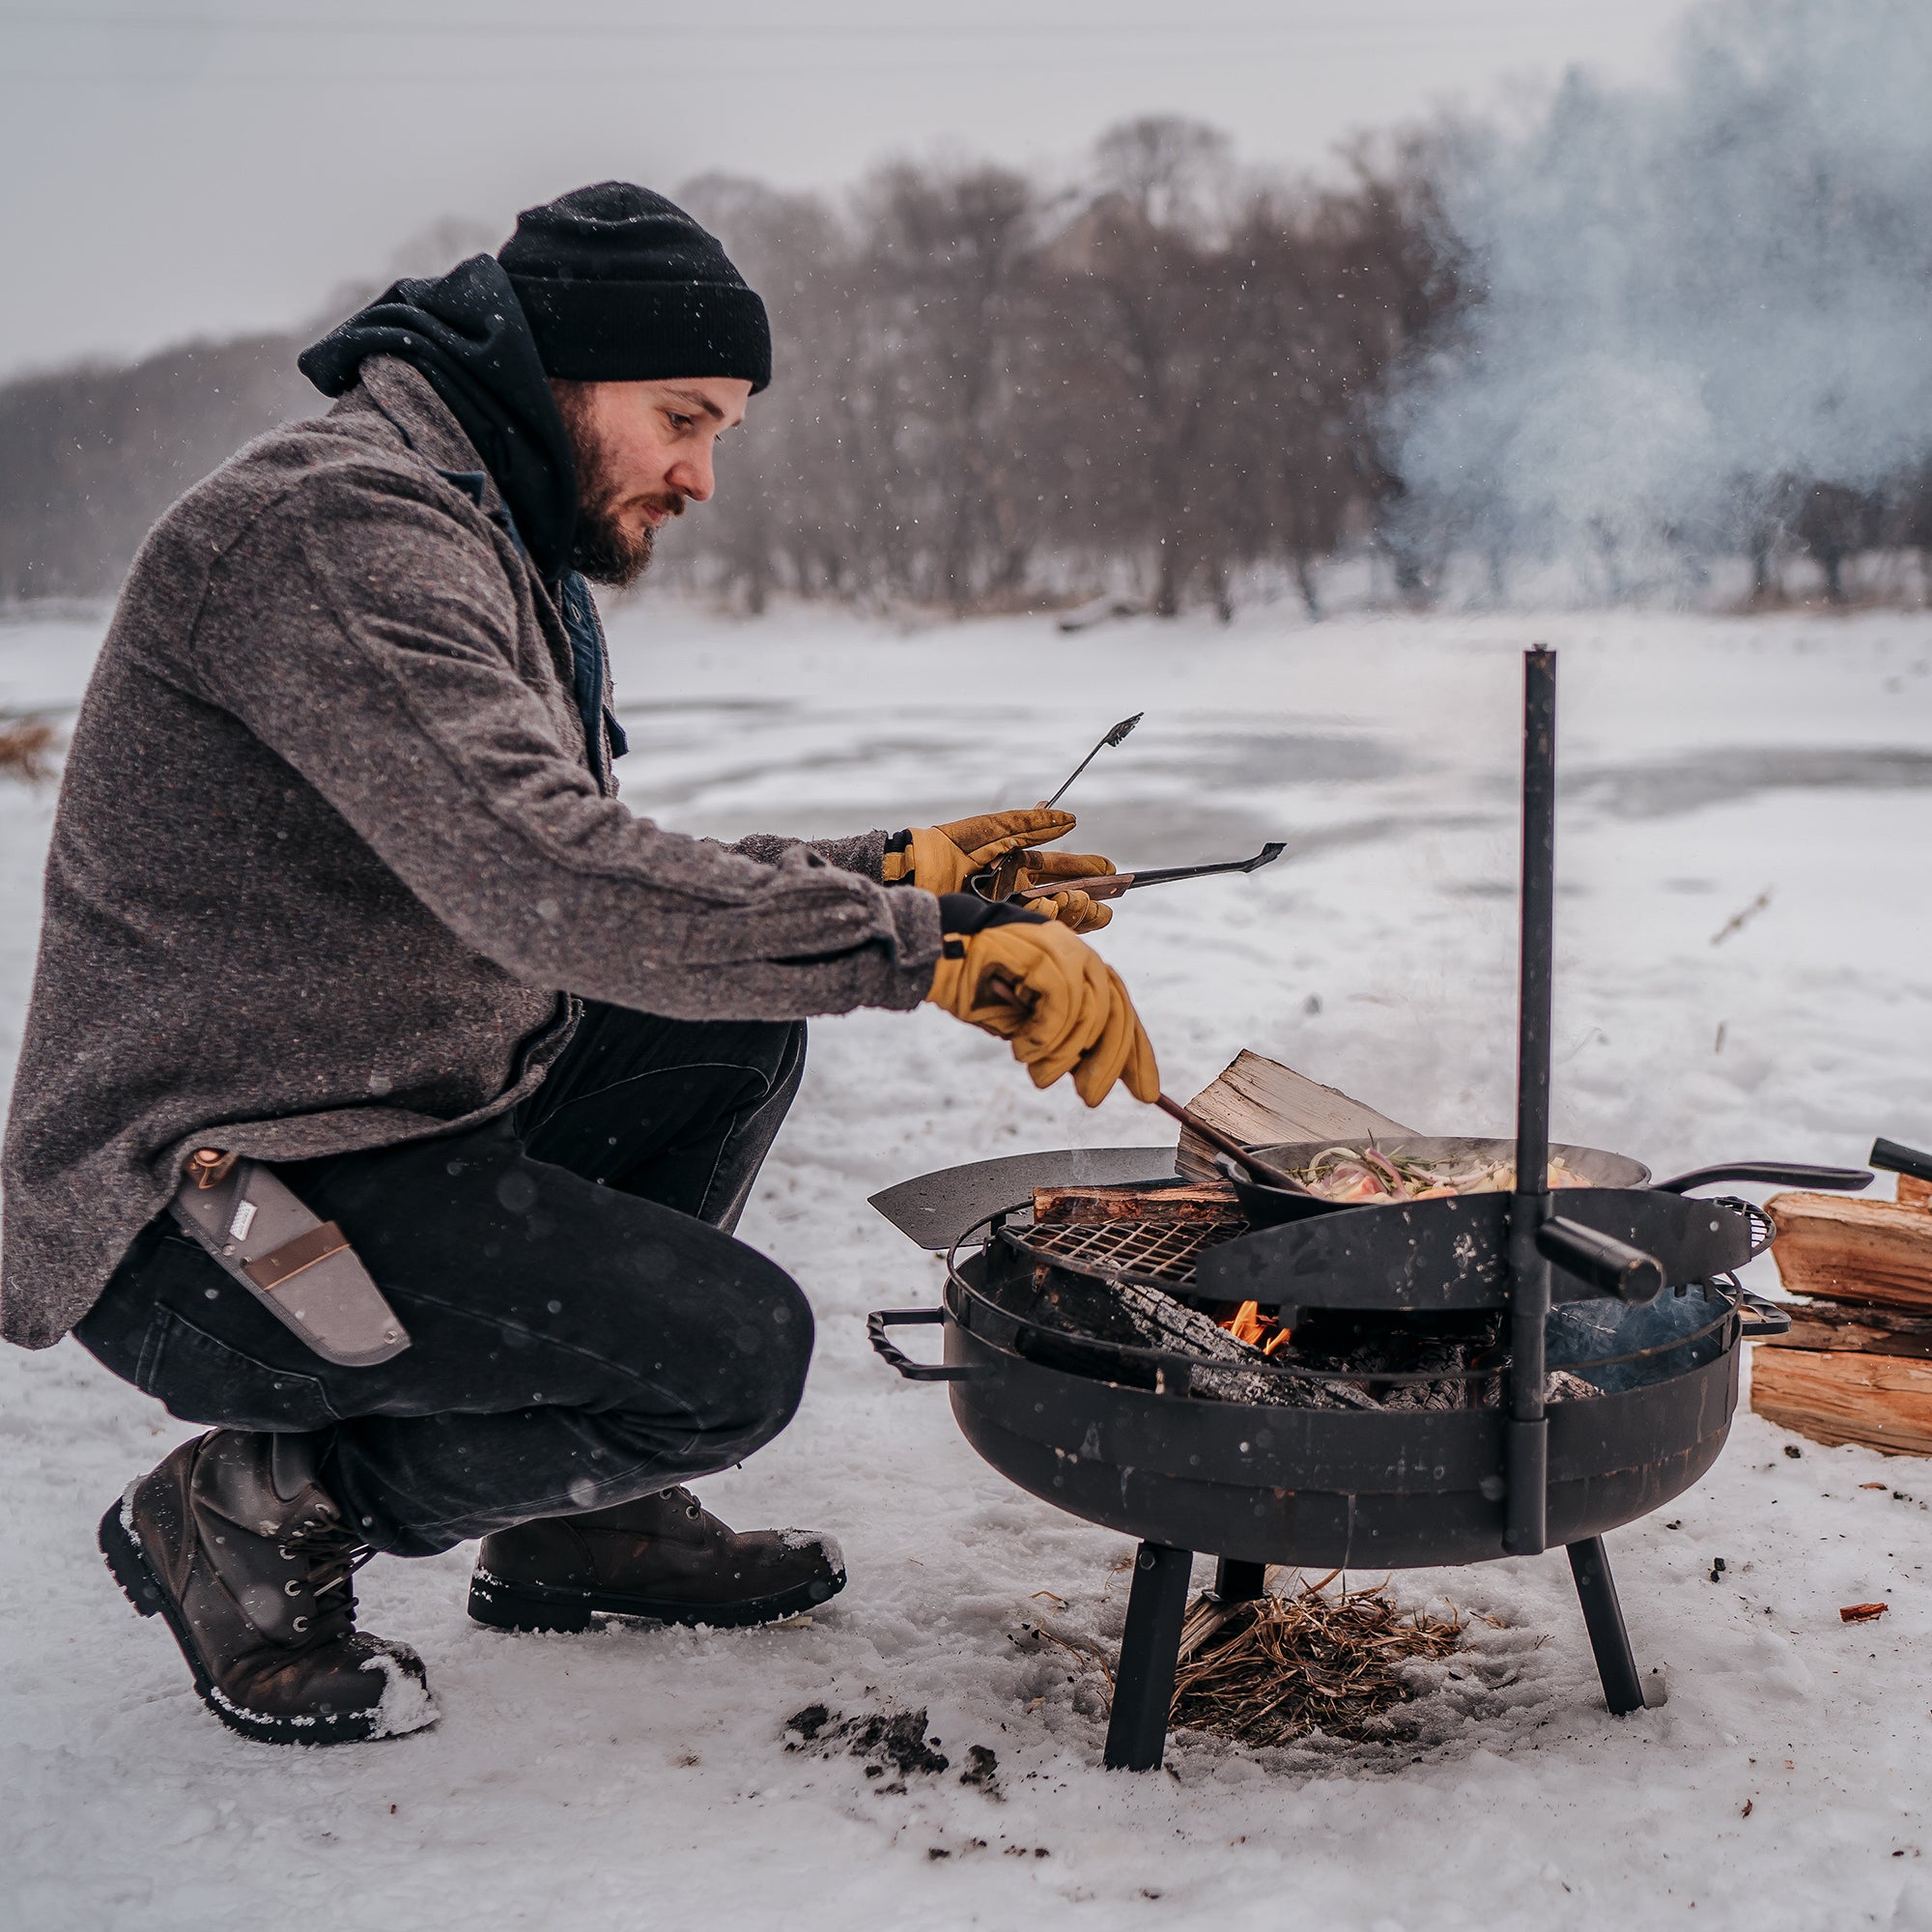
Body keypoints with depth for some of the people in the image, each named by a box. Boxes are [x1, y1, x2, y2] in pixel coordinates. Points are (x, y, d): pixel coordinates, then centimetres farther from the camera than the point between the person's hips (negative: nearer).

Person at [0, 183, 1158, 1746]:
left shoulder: (490, 546, 15)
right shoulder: (337, 522, -19)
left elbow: (600, 890, 18)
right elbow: (540, 883, -33)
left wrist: (891, 869, 7)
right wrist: (927, 950, -31)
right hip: (204, 1211, -10)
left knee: (737, 1028, 12)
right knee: (736, 1349, -18)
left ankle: (579, 1515, 18)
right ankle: (260, 1513, 0)